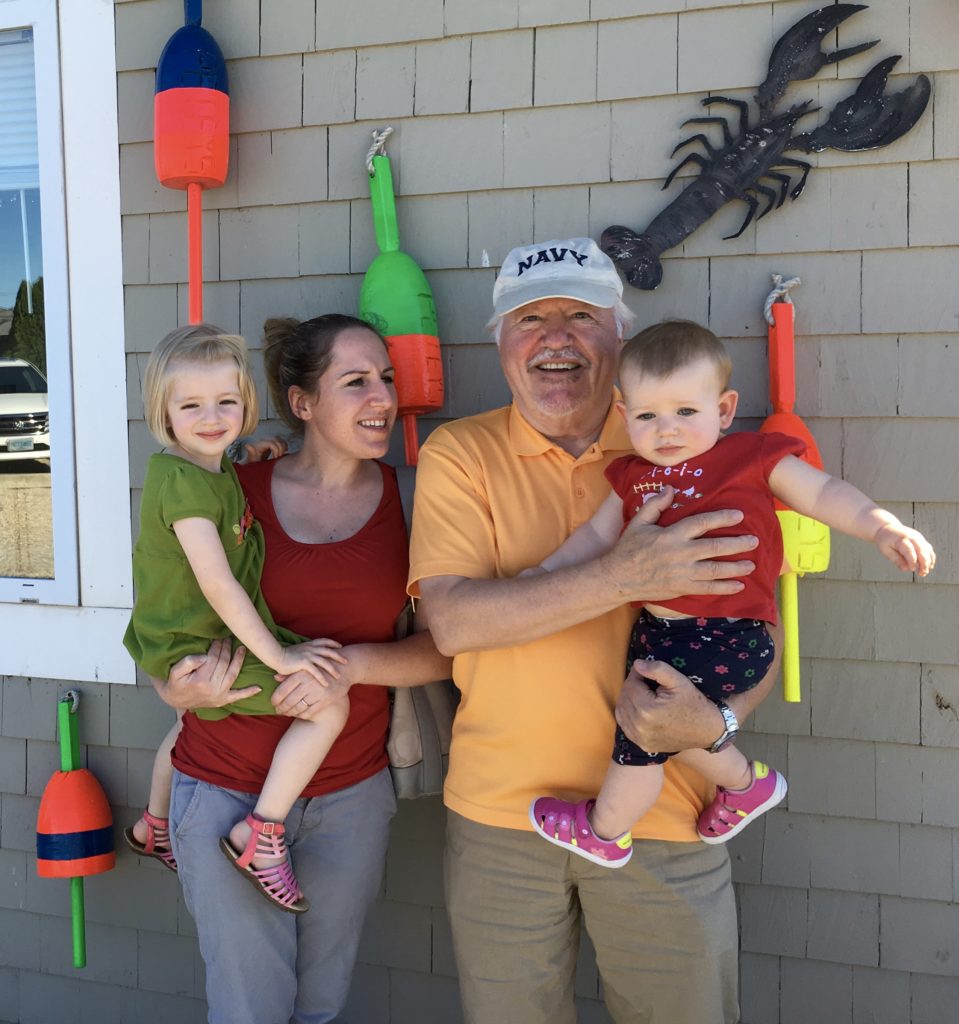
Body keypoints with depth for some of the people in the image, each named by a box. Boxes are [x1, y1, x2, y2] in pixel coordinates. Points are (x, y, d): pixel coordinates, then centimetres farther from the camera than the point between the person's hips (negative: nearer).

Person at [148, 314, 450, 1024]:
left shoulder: (407, 499, -2)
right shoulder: (237, 491, -4)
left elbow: (443, 649, -4)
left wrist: (353, 662, -21)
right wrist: (179, 691, -15)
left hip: (351, 796, 1)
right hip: (226, 787, -1)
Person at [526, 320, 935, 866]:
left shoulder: (752, 457, -5)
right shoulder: (632, 475, 10)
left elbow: (824, 493, -5)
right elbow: (598, 534, 19)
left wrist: (885, 528, -18)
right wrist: (543, 571, 13)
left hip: (725, 637, -7)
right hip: (658, 633, 7)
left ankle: (604, 832, 26)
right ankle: (747, 782, 43)